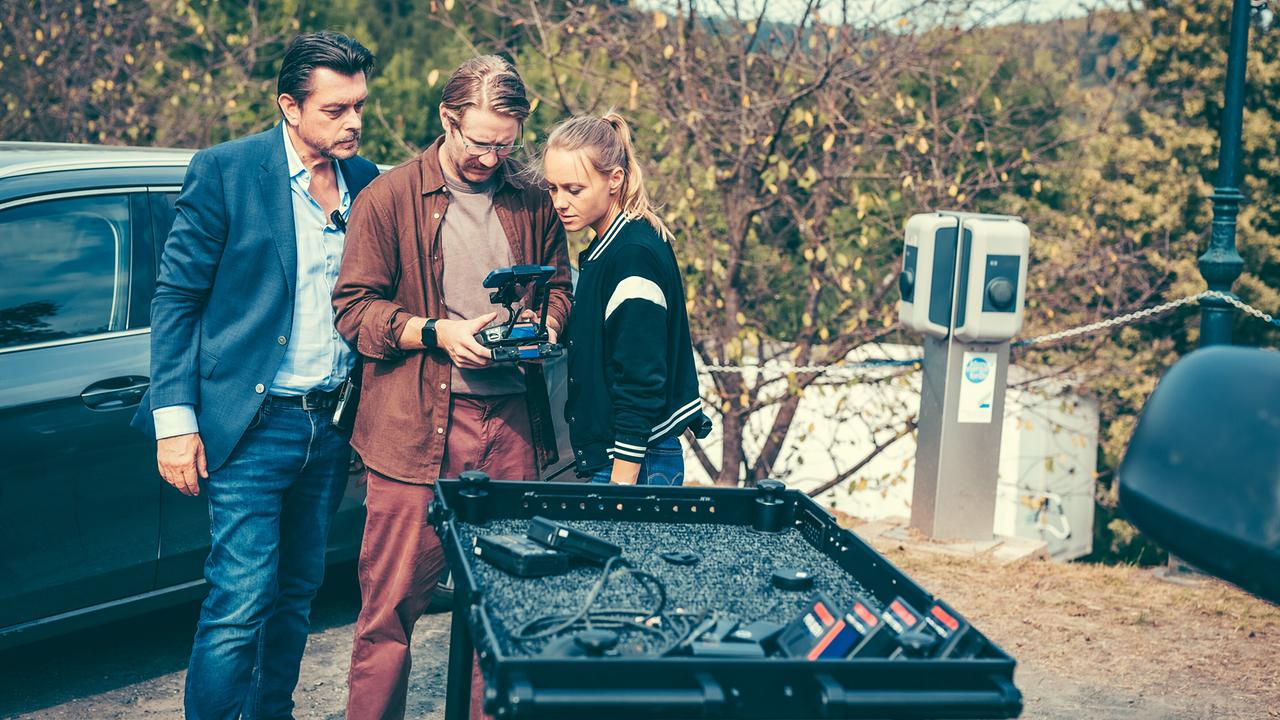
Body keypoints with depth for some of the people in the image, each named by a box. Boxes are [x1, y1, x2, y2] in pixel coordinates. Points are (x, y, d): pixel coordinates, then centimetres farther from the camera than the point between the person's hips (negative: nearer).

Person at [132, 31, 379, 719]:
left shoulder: (367, 183, 6)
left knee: (297, 593, 15)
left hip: (331, 424, 5)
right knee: (240, 603, -8)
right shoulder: (226, 170, -7)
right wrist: (174, 418, -12)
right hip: (252, 424, -5)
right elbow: (175, 295, -6)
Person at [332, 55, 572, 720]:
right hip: (415, 428, -3)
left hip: (511, 423, 3)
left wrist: (542, 325, 0)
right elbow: (354, 309, 0)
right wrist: (436, 331, -14)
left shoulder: (531, 204, 12)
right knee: (392, 598, -1)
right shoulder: (389, 199, 1)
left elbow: (559, 285, 23)